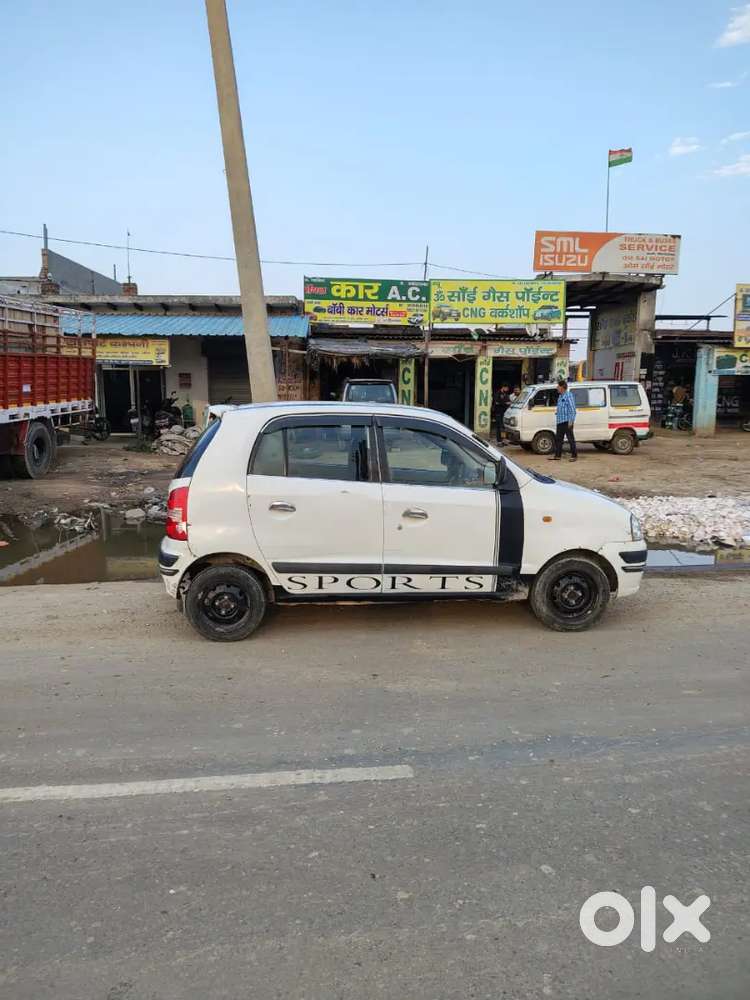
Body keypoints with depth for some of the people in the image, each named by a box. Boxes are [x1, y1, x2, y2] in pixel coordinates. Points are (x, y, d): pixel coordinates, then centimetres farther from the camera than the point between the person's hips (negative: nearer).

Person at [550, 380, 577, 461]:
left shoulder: (568, 395, -11)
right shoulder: (560, 396, 18)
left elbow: (572, 409, -15)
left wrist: (571, 420, -19)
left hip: (567, 421, -10)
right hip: (560, 421, 10)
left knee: (570, 438, -4)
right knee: (558, 438, 11)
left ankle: (574, 455, 1)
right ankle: (557, 455, 18)